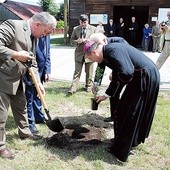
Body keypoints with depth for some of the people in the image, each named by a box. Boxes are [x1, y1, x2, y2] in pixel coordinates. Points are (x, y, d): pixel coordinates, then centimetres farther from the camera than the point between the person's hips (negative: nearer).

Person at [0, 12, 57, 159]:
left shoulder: (34, 37, 8)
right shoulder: (12, 25, -20)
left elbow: (32, 62, 12)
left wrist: (39, 83, 8)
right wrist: (16, 55, -25)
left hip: (17, 79, 9)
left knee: (21, 107, 22)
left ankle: (24, 132, 43)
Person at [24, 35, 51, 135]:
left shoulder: (46, 35, 2)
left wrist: (47, 70, 4)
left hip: (41, 70, 7)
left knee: (38, 95, 20)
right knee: (29, 97, 4)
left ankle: (39, 117, 35)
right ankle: (30, 123, 15)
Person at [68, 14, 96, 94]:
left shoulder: (93, 29, 1)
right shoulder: (75, 29, 5)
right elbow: (72, 40, 8)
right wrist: (77, 41, -15)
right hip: (79, 53, 1)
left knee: (89, 72, 10)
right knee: (77, 72, -1)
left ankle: (88, 86, 26)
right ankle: (73, 88, 0)